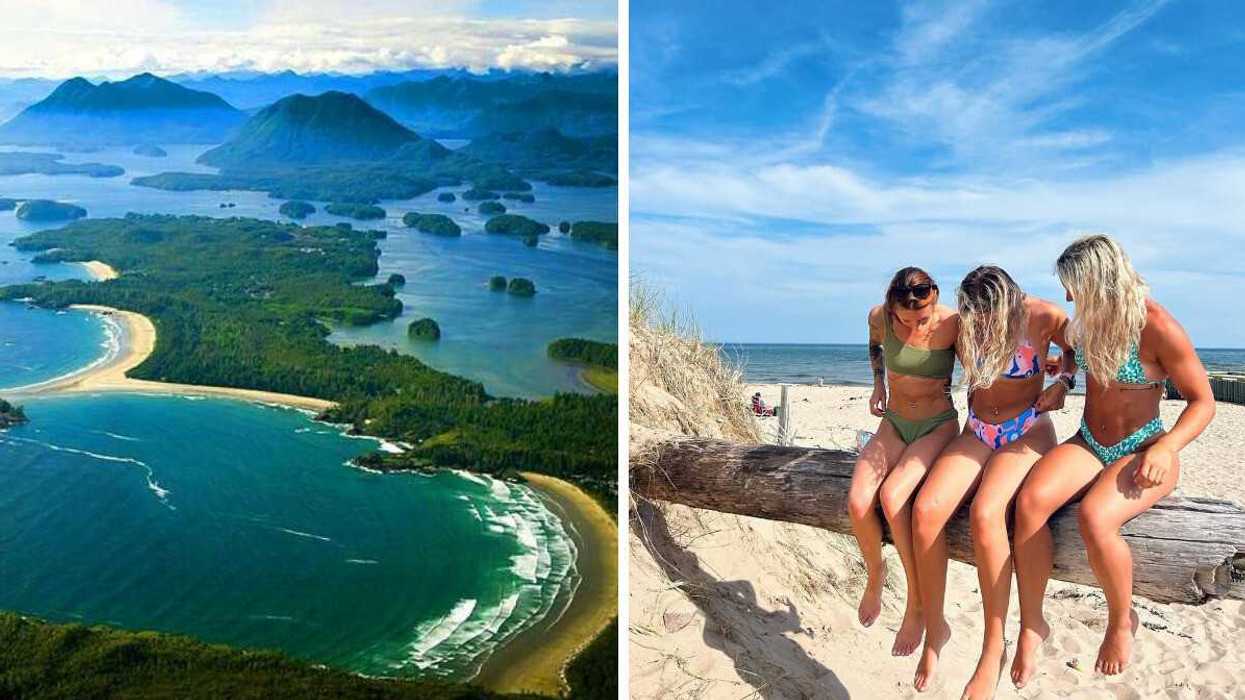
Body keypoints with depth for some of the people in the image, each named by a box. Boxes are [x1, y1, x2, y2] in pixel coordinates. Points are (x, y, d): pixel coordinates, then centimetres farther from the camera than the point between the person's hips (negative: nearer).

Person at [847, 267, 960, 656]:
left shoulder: (953, 325, -17)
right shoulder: (879, 317, -8)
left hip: (938, 427, -3)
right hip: (894, 424, 3)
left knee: (893, 495, -32)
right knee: (858, 503, -23)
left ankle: (918, 604, -15)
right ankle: (875, 573, 10)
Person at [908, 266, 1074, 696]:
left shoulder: (1041, 317, -13)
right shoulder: (966, 324, -4)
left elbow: (1075, 349, 8)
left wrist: (1063, 383, -7)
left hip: (1027, 432, -3)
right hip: (977, 432, 4)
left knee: (984, 514, -35)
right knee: (925, 510, -26)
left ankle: (994, 648, -23)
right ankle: (934, 629, -9)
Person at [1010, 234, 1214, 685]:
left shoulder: (1157, 328, -16)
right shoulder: (1090, 317, 3)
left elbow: (1202, 401, -9)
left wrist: (1164, 449, -24)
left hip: (1142, 451, -5)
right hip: (1089, 444, 5)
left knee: (1094, 517, -36)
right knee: (1030, 500, -27)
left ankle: (1122, 621, -7)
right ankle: (1031, 624, -16)